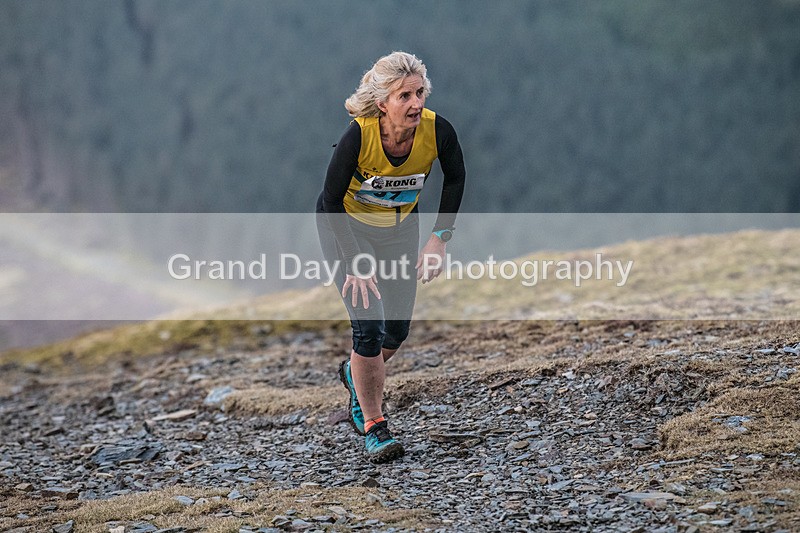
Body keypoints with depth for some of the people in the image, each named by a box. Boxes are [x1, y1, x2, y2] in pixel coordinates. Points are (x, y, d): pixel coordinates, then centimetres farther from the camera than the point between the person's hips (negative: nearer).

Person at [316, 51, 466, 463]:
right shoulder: (358, 135, -34)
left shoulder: (437, 131, -26)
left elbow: (455, 177, -4)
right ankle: (373, 427, 4)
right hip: (345, 226, -4)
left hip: (400, 227, 4)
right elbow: (332, 200, -22)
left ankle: (355, 374, 42)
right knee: (369, 325, -12)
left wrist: (440, 238, -11)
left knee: (397, 330, 9)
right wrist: (356, 263, -24)